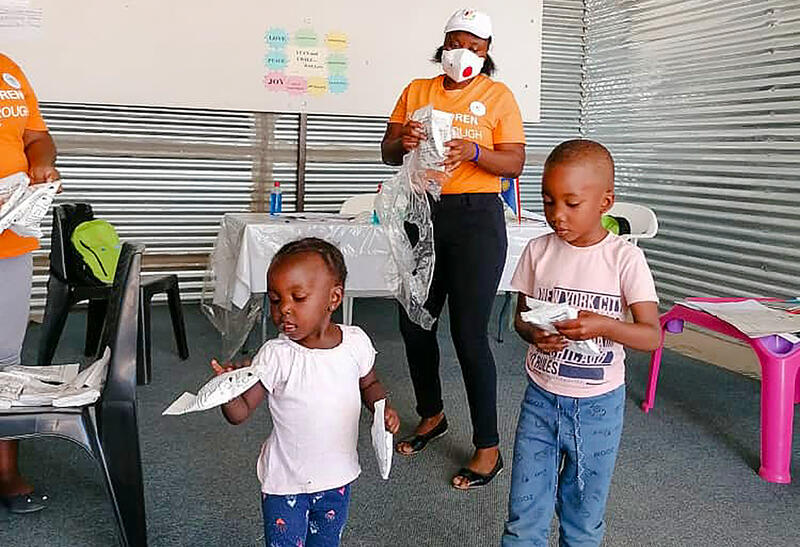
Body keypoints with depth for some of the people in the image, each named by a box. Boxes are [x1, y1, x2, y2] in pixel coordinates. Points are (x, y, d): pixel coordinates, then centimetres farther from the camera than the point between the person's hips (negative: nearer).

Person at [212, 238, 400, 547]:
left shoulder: (356, 342, -10)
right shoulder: (276, 356, -19)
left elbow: (369, 383, 10)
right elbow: (241, 412, -17)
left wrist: (382, 408, -10)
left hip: (337, 477, 3)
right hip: (285, 483, -3)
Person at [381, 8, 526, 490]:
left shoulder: (498, 95, 1)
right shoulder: (416, 91, 11)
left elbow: (515, 164, -4)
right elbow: (388, 153, 10)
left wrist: (474, 151, -22)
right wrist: (402, 143, -14)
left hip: (476, 219, -5)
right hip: (423, 214, 5)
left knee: (469, 334, -7)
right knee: (414, 325, 11)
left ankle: (489, 449, 4)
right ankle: (432, 415, 35)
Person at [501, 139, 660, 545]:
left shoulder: (625, 258, -12)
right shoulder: (538, 251, -4)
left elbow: (651, 336, -12)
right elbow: (520, 316, 5)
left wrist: (603, 325, -30)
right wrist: (534, 333, -18)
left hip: (598, 405, -1)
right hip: (541, 398, 2)